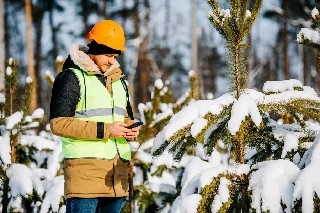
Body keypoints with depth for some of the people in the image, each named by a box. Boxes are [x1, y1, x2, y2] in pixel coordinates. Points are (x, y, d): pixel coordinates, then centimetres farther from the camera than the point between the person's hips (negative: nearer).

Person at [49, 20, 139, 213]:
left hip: (117, 168, 7)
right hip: (85, 167, -7)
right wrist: (104, 130, -16)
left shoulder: (118, 80, 21)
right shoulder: (72, 78, -3)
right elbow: (59, 123, -11)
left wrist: (131, 130, 7)